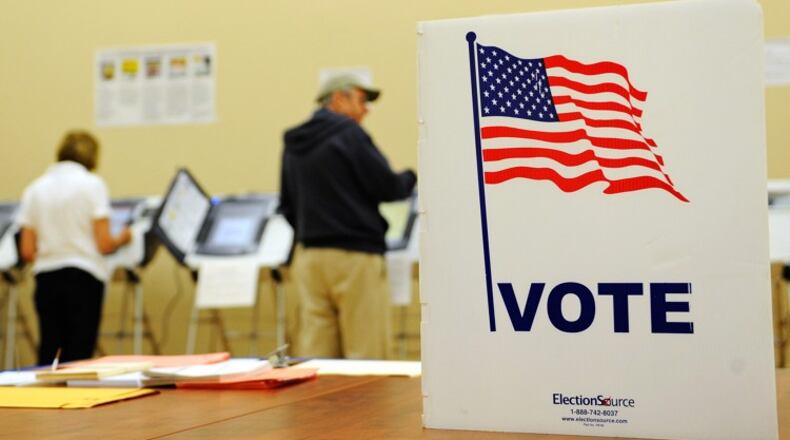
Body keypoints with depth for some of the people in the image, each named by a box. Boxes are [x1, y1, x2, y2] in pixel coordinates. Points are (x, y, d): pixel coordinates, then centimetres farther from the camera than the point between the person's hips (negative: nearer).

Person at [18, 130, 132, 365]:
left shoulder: (35, 189, 7)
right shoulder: (92, 184, -3)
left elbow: (27, 251, 3)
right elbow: (104, 244, -8)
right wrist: (122, 239, 13)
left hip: (46, 276, 4)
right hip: (83, 276, -4)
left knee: (48, 352, 9)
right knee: (78, 353, -1)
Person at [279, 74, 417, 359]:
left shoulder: (293, 143, 13)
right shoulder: (347, 133, -7)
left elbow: (287, 207, 17)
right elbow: (387, 187, -8)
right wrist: (410, 178, 11)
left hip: (307, 254, 7)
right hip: (354, 253, -7)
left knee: (313, 352, 5)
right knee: (365, 356, -3)